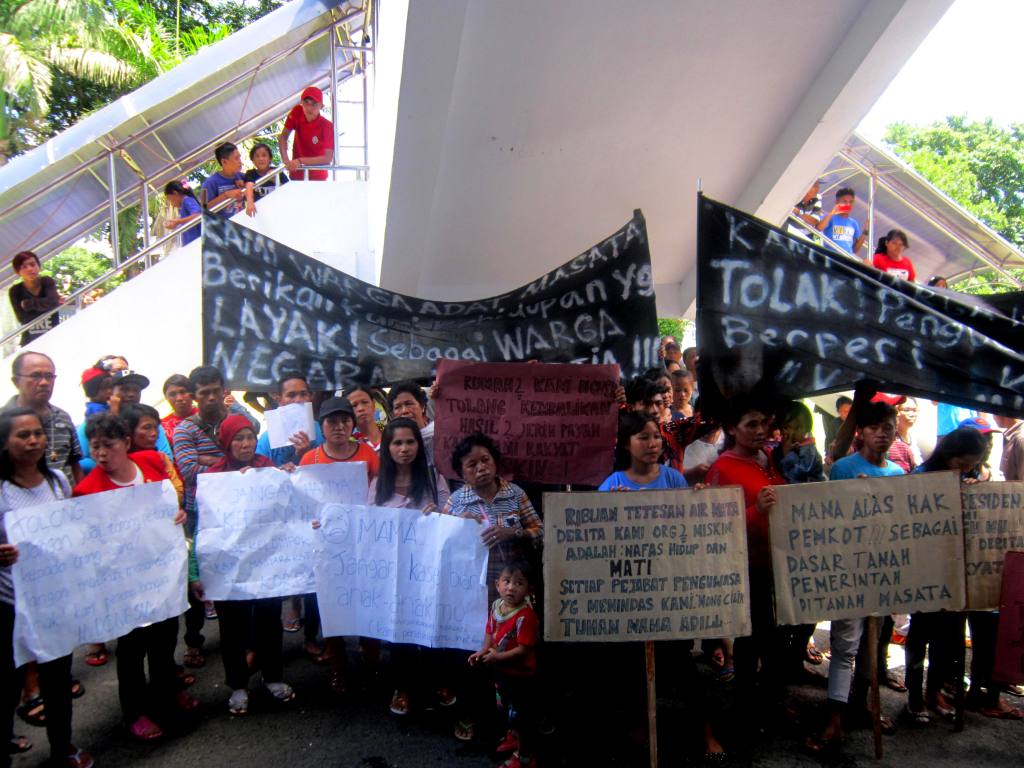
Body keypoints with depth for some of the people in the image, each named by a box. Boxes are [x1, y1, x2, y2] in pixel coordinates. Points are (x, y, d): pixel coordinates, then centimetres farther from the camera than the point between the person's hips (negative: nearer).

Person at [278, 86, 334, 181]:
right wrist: (286, 160, -19)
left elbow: (328, 158, -23)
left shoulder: (327, 126, -18)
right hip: (297, 175, 2)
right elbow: (283, 136, -3)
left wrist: (300, 161, -29)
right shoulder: (297, 112, -8)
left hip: (317, 178, -2)